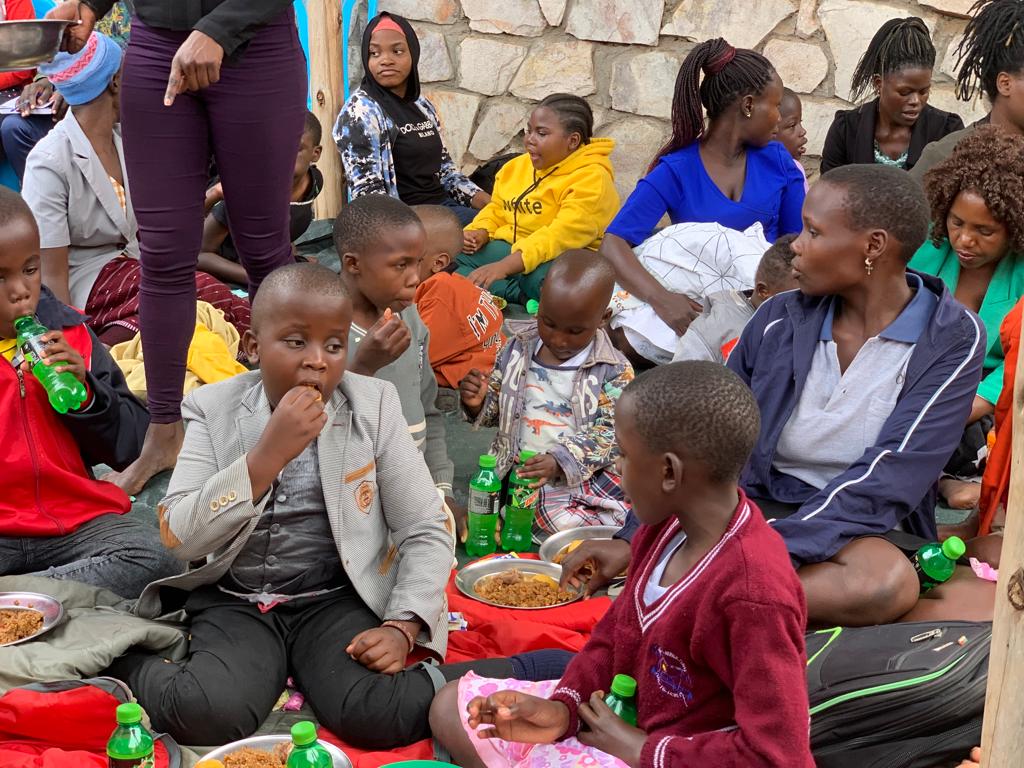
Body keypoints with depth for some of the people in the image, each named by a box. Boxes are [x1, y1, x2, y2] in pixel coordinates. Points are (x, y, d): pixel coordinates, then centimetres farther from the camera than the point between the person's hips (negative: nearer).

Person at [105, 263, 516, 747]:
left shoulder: (374, 406, -4)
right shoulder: (213, 409, -4)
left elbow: (427, 529, -2)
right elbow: (180, 539, -14)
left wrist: (403, 627, -16)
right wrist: (268, 455, -24)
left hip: (336, 599, 0)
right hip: (235, 602, 1)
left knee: (378, 717, -28)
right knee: (208, 715, -28)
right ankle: (130, 665, 0)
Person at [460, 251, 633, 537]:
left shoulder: (614, 371, -5)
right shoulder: (518, 350, 6)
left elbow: (607, 433, -12)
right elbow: (495, 409, 17)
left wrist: (559, 462, -27)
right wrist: (477, 404, -8)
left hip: (581, 476, -3)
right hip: (514, 470, 3)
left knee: (567, 524, -30)